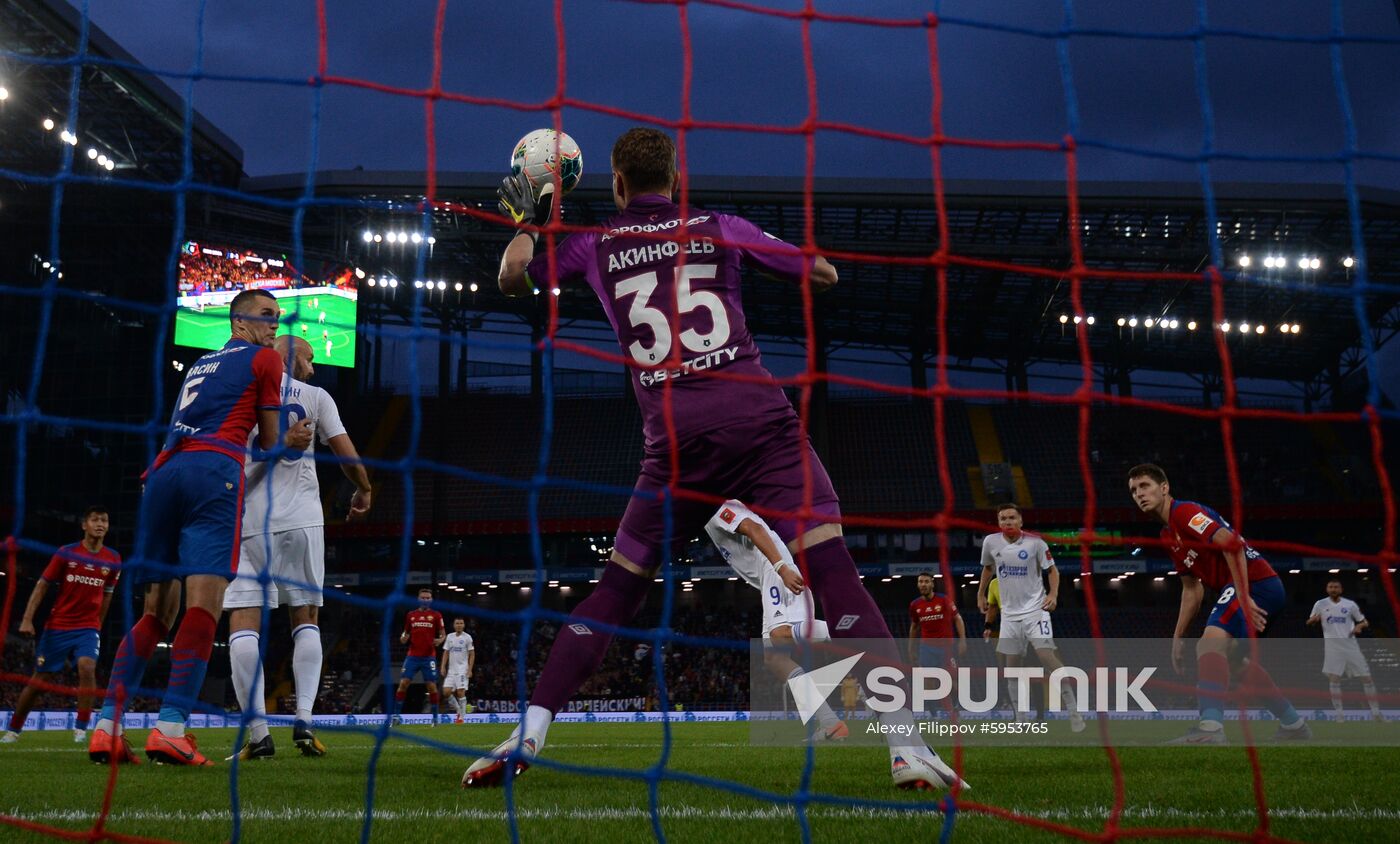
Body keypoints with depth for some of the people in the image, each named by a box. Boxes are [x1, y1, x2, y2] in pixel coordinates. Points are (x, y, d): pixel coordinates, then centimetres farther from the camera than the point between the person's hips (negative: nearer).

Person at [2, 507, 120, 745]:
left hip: (88, 627, 0)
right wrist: (27, 618, -9)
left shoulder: (113, 560, 0)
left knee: (87, 667, -26)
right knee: (38, 679, 7)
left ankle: (81, 729, -18)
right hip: (57, 626, 0)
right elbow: (42, 586, -1)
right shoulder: (66, 553, -5)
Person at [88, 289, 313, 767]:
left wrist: (285, 443, 20)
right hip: (213, 473, -7)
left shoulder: (202, 364, 33)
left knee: (157, 611, 9)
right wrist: (287, 445, 37)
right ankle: (170, 728, -27)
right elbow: (268, 443, 16)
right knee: (204, 602, -15)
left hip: (164, 473, 7)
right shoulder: (265, 359, 13)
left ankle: (107, 727, 1)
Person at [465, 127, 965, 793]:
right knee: (833, 569, -9)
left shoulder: (595, 245, 16)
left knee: (616, 589, 14)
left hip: (676, 439, 1)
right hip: (760, 419, -1)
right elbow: (823, 274, 21)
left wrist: (527, 219, 47)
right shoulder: (720, 228, 14)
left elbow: (512, 278, 31)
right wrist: (769, 250, 37)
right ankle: (906, 745, -18)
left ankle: (529, 732, 11)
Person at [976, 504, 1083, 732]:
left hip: (1035, 609, -4)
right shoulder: (991, 542, -1)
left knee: (1047, 657, -17)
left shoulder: (1035, 542, -10)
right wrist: (980, 595, 20)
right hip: (1010, 613, 4)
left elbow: (1052, 570, -1)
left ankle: (1074, 712, -10)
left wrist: (1053, 594, -16)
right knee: (1012, 665, 5)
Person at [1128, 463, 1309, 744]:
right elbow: (1192, 589, 26)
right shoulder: (1169, 536, 21)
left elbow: (1231, 544, -22)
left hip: (1254, 581, -11)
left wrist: (1244, 598, -27)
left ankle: (1210, 729, -41)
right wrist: (1178, 637, 24)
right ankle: (1294, 725, 37)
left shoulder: (1184, 511, -8)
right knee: (1235, 658, 26)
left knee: (1212, 641, -29)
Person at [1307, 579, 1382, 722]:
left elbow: (1365, 622, 12)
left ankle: (1376, 713, 7)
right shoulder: (1320, 604, 3)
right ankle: (1339, 714, -1)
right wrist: (1314, 619, -14)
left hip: (1350, 643, 1)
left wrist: (1360, 625, -11)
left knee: (1366, 677, 0)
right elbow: (1309, 623, 10)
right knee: (1334, 678, -7)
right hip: (1332, 644, -1)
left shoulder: (1350, 604, 5)